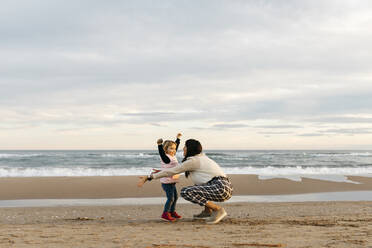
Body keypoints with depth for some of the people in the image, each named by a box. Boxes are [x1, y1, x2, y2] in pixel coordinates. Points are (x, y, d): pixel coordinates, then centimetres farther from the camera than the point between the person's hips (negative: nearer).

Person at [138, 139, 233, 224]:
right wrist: (161, 171, 37)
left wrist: (148, 177, 3)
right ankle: (207, 211, 16)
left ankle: (218, 209, -14)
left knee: (185, 192, -14)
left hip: (220, 188, -10)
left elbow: (171, 171, -2)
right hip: (225, 188, 10)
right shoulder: (201, 157, 23)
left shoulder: (193, 161, -4)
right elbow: (179, 168, 37)